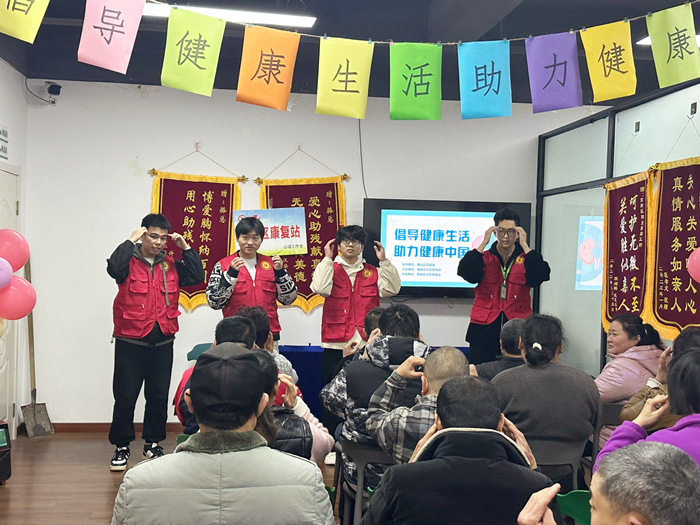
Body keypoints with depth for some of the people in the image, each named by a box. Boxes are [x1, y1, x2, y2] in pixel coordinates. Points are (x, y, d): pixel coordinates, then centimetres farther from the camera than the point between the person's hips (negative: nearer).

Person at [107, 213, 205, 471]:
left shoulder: (171, 265, 10)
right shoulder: (129, 261, -3)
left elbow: (197, 277, 2)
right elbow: (114, 267, -24)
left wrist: (185, 247, -2)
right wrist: (131, 241, -17)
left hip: (162, 342, 4)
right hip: (130, 342, -4)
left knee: (159, 396, 11)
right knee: (125, 396, 2)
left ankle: (153, 443, 25)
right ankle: (121, 446, 16)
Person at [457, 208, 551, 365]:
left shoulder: (526, 258, 10)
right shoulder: (484, 257, 11)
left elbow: (541, 275, -9)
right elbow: (464, 272, -8)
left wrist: (524, 245, -8)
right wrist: (484, 243, -9)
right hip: (484, 328, 0)